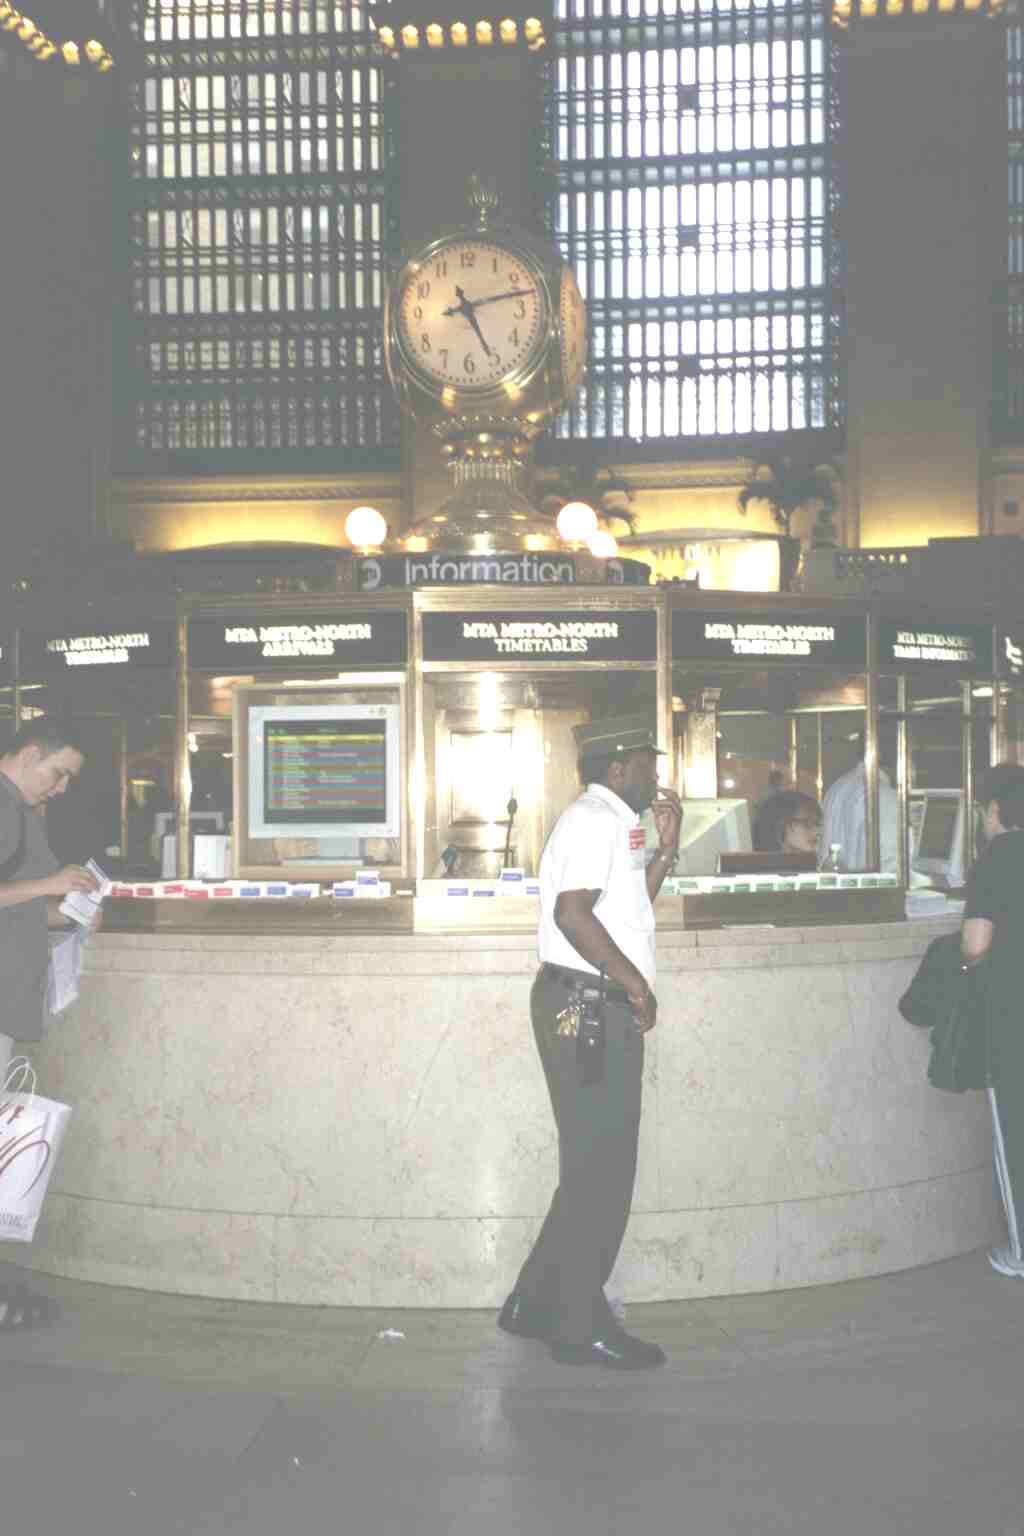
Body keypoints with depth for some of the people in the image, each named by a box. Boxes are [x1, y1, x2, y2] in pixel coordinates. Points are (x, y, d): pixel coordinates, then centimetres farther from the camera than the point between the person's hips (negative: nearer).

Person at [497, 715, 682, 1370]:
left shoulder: (610, 823, 23)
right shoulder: (595, 819, -10)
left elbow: (630, 910, 25)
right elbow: (574, 911, -22)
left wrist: (666, 848, 19)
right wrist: (636, 983, -18)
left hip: (601, 1012, 11)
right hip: (588, 1008, -11)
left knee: (596, 1167, 14)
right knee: (600, 1169, -5)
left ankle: (537, 1305, 21)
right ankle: (580, 1326, 3)